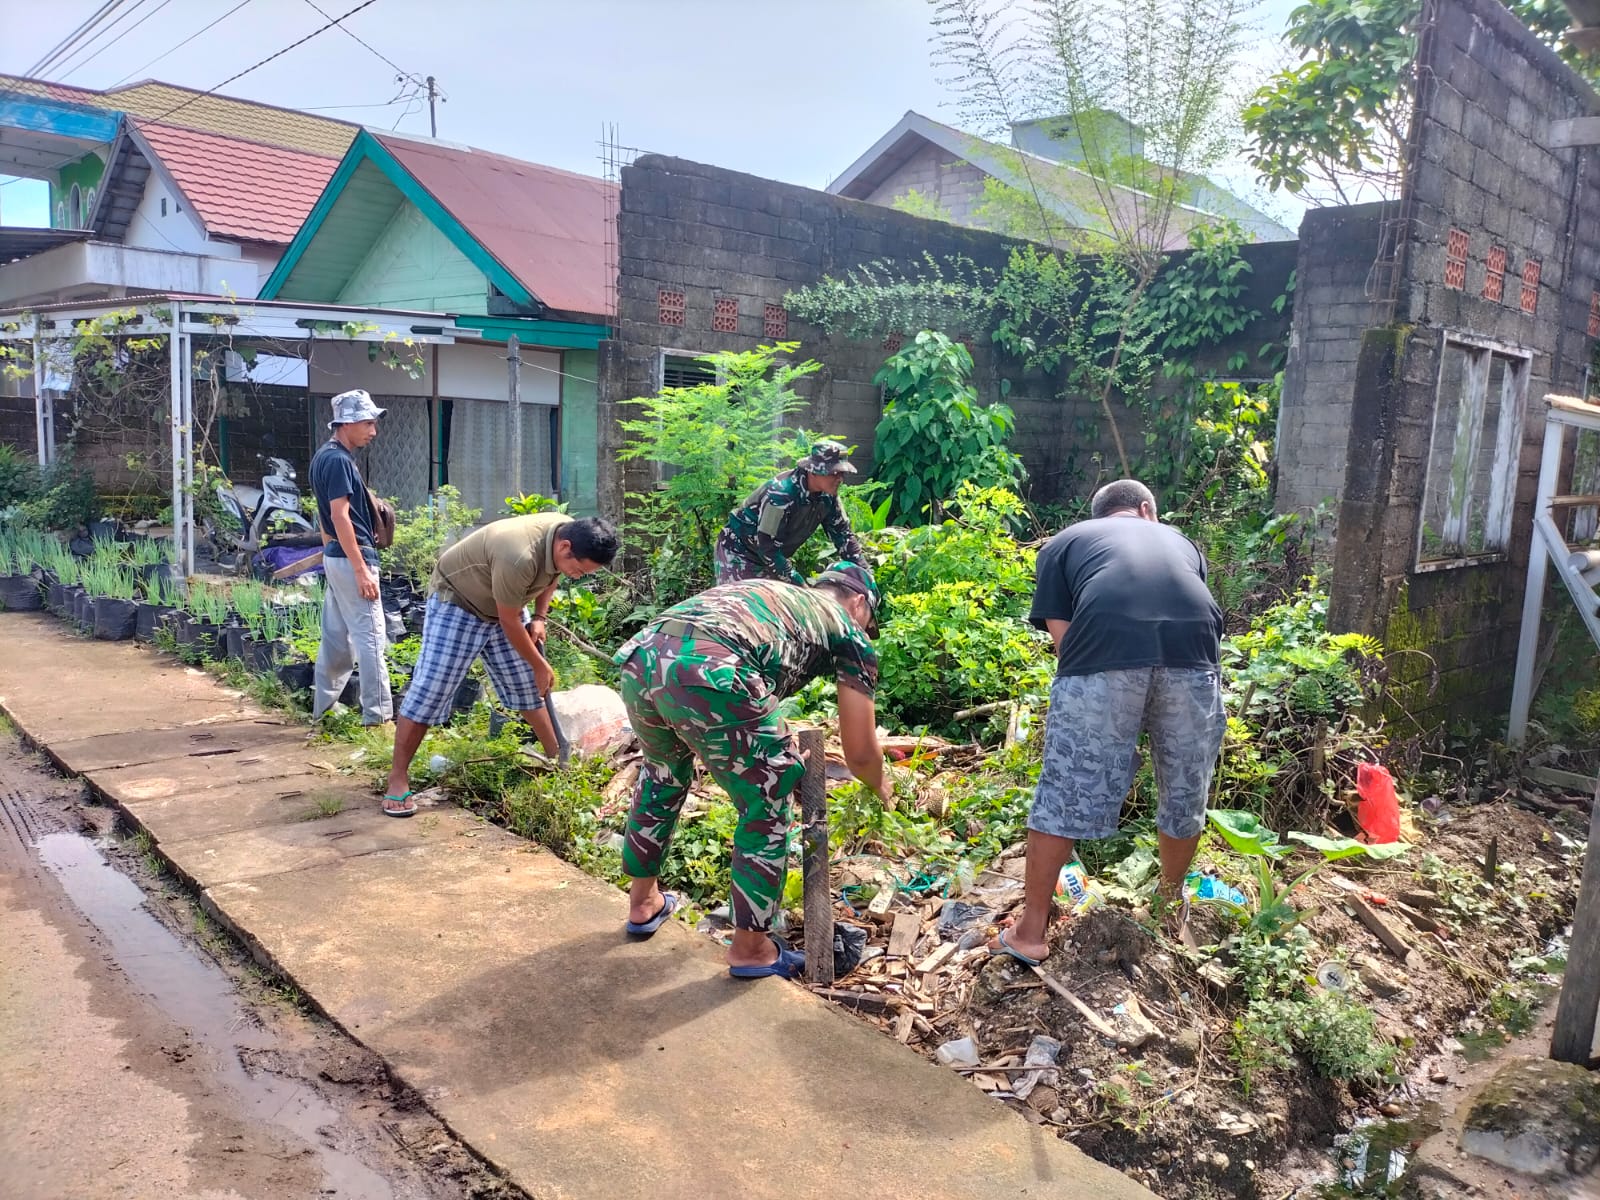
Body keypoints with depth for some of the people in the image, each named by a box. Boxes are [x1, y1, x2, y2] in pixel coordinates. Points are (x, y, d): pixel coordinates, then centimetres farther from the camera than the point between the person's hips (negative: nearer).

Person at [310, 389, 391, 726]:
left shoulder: (325, 457, 14)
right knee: (370, 637, -7)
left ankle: (323, 708, 21)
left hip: (334, 558, 10)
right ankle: (377, 715, -5)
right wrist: (362, 570, -23)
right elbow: (340, 516, -21)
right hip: (351, 559, -10)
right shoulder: (338, 460, -16)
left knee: (335, 637, 14)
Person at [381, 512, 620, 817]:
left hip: (504, 604, 8)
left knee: (528, 687, 11)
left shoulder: (569, 532, -16)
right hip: (456, 602, -7)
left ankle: (558, 757, 24)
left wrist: (539, 617, -6)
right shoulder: (519, 557, -41)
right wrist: (540, 666, -16)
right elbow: (509, 622, -27)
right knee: (429, 692, -7)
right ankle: (398, 778, 2)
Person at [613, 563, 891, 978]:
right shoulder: (851, 633, 23)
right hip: (709, 677, -7)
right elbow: (859, 752, 25)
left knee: (663, 772, 35)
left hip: (638, 658, 7)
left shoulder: (768, 589, 39)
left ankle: (643, 902, 48)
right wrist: (880, 786, 47)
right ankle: (750, 948, 28)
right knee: (766, 809, 17)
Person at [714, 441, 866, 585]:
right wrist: (799, 584, -31)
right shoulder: (781, 494, -32)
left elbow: (842, 533, 1)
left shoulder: (827, 496, -9)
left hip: (771, 558, 8)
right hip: (738, 553, -8)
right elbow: (767, 546, -33)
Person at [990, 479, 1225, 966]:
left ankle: (1031, 931, 17)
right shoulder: (1179, 539, 37)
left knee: (1067, 794, 8)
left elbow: (1059, 631, 16)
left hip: (1103, 650, -2)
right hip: (1193, 651, 3)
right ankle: (1171, 905, 44)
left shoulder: (1064, 542, 28)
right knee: (1185, 792, 22)